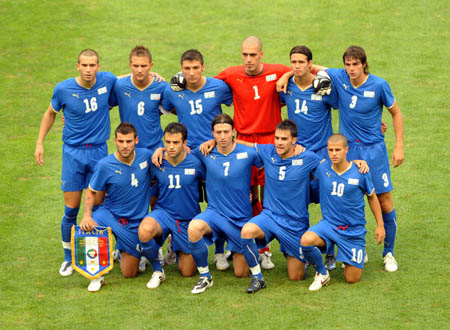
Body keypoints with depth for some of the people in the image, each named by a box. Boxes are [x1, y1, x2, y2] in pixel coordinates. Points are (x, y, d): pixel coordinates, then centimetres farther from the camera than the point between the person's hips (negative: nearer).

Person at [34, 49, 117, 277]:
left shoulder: (107, 81, -7)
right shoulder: (63, 89, -10)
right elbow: (51, 113, 9)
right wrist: (39, 143, 6)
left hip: (99, 151, 1)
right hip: (73, 152, -1)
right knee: (71, 209, 0)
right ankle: (68, 258, 15)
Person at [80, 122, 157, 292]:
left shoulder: (145, 156, -8)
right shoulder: (105, 165, -15)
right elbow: (91, 192, -3)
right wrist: (87, 215, -21)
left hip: (137, 221, 2)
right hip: (110, 214, -2)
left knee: (129, 274, 4)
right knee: (86, 227, -36)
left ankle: (122, 252, 42)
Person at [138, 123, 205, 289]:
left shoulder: (196, 163, -11)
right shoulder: (157, 164, -7)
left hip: (188, 220, 0)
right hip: (163, 212, 0)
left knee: (187, 272, 5)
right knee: (145, 231, -38)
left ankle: (178, 248, 41)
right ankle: (157, 270, -11)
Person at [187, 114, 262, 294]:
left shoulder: (248, 153, -9)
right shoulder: (205, 153, -3)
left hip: (241, 218, 0)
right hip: (214, 212, 0)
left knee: (241, 273, 5)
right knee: (194, 228, -36)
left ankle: (238, 253, 42)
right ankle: (205, 276, -16)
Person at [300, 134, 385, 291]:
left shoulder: (360, 172, -10)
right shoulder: (322, 168, -8)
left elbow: (372, 197, 6)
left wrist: (380, 225, 7)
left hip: (354, 229, -1)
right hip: (328, 224, 1)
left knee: (352, 278, -1)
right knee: (306, 240, -32)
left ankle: (358, 254, 34)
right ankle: (322, 274, -4)